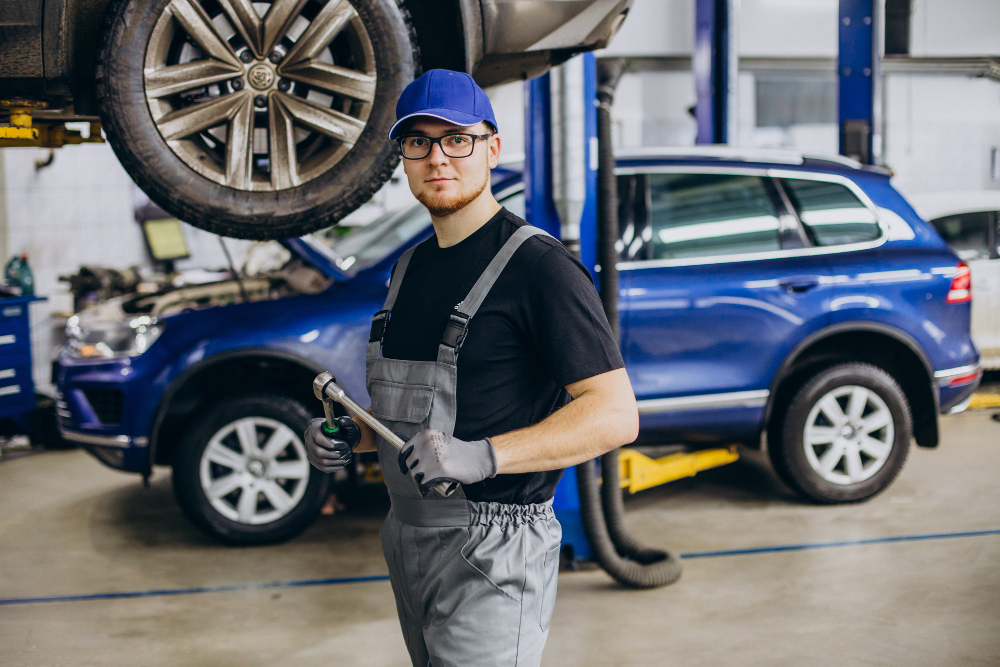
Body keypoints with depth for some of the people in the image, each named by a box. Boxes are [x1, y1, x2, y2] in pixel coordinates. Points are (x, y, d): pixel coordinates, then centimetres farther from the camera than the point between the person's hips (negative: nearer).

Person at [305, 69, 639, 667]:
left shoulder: (540, 265, -13)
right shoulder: (412, 266, 14)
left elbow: (617, 415, -20)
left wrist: (482, 456, -29)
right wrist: (351, 437, 4)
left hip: (493, 556, -8)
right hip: (408, 544, 8)